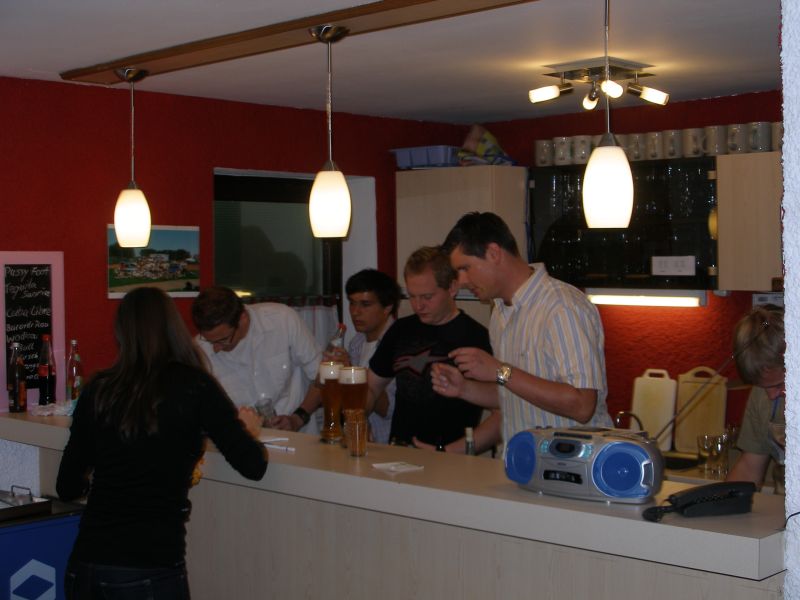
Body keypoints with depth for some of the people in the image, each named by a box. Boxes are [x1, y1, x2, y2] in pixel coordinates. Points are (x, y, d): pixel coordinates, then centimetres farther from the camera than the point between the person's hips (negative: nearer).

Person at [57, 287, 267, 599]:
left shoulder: (98, 389, 3)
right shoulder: (194, 385, -6)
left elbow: (67, 487, 11)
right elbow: (253, 465, -4)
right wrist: (248, 427, 18)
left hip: (85, 566, 3)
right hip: (151, 571, -3)